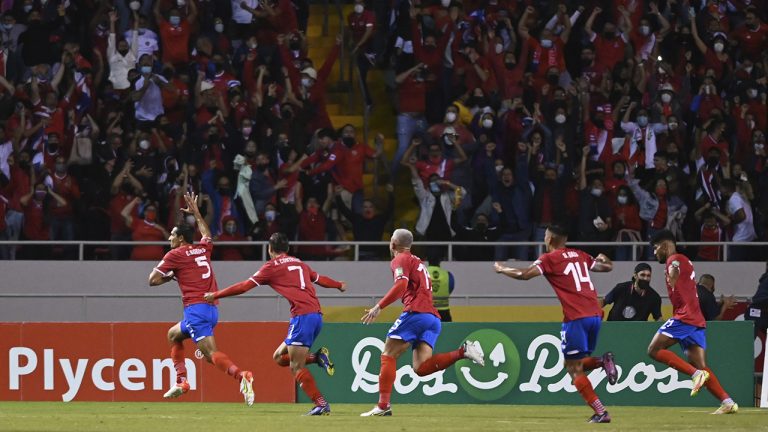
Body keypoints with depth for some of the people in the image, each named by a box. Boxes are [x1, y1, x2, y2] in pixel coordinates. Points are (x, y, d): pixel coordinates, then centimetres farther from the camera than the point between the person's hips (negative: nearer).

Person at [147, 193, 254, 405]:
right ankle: (181, 381, 15)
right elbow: (207, 234, 43)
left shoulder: (176, 254, 0)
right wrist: (196, 213, 50)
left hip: (196, 307, -8)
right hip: (212, 309, 8)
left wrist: (171, 276, 15)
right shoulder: (203, 249, 18)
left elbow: (153, 280, -2)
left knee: (211, 353, -17)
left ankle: (241, 376, -40)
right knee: (174, 334, 26)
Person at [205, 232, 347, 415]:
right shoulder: (299, 263, 21)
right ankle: (319, 358, 2)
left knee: (296, 367, -6)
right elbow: (320, 279, 35)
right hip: (316, 315, 8)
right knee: (280, 357, 16)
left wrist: (215, 295, 12)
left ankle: (321, 405, -14)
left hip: (302, 316, -8)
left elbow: (244, 286, 3)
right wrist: (339, 285, 56)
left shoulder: (272, 266, 2)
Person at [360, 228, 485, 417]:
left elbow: (401, 284, -14)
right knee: (421, 368, -5)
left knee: (388, 356, -1)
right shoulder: (418, 262, 32)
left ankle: (383, 406, -10)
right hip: (433, 318, 7)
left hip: (416, 312, -7)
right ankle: (463, 351, -18)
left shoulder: (400, 260, 4)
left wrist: (379, 307, -17)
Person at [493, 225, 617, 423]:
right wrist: (603, 259, 52)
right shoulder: (581, 255, 17)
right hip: (595, 314, 7)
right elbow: (607, 266, 28)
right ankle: (603, 361, -8)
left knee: (574, 368, -1)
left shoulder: (550, 258, -1)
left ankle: (600, 412, -11)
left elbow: (524, 274, -12)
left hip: (576, 317, -7)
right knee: (577, 365, 21)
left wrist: (501, 269, 5)